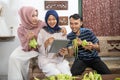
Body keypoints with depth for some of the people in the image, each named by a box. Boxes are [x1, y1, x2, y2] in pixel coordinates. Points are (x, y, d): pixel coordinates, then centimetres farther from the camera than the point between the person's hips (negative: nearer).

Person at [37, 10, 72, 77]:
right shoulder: (42, 32, 0)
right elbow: (40, 50, -2)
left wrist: (62, 52, -15)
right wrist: (46, 42, -21)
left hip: (60, 59, 2)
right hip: (46, 60, -2)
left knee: (67, 74, -25)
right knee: (57, 74, -28)